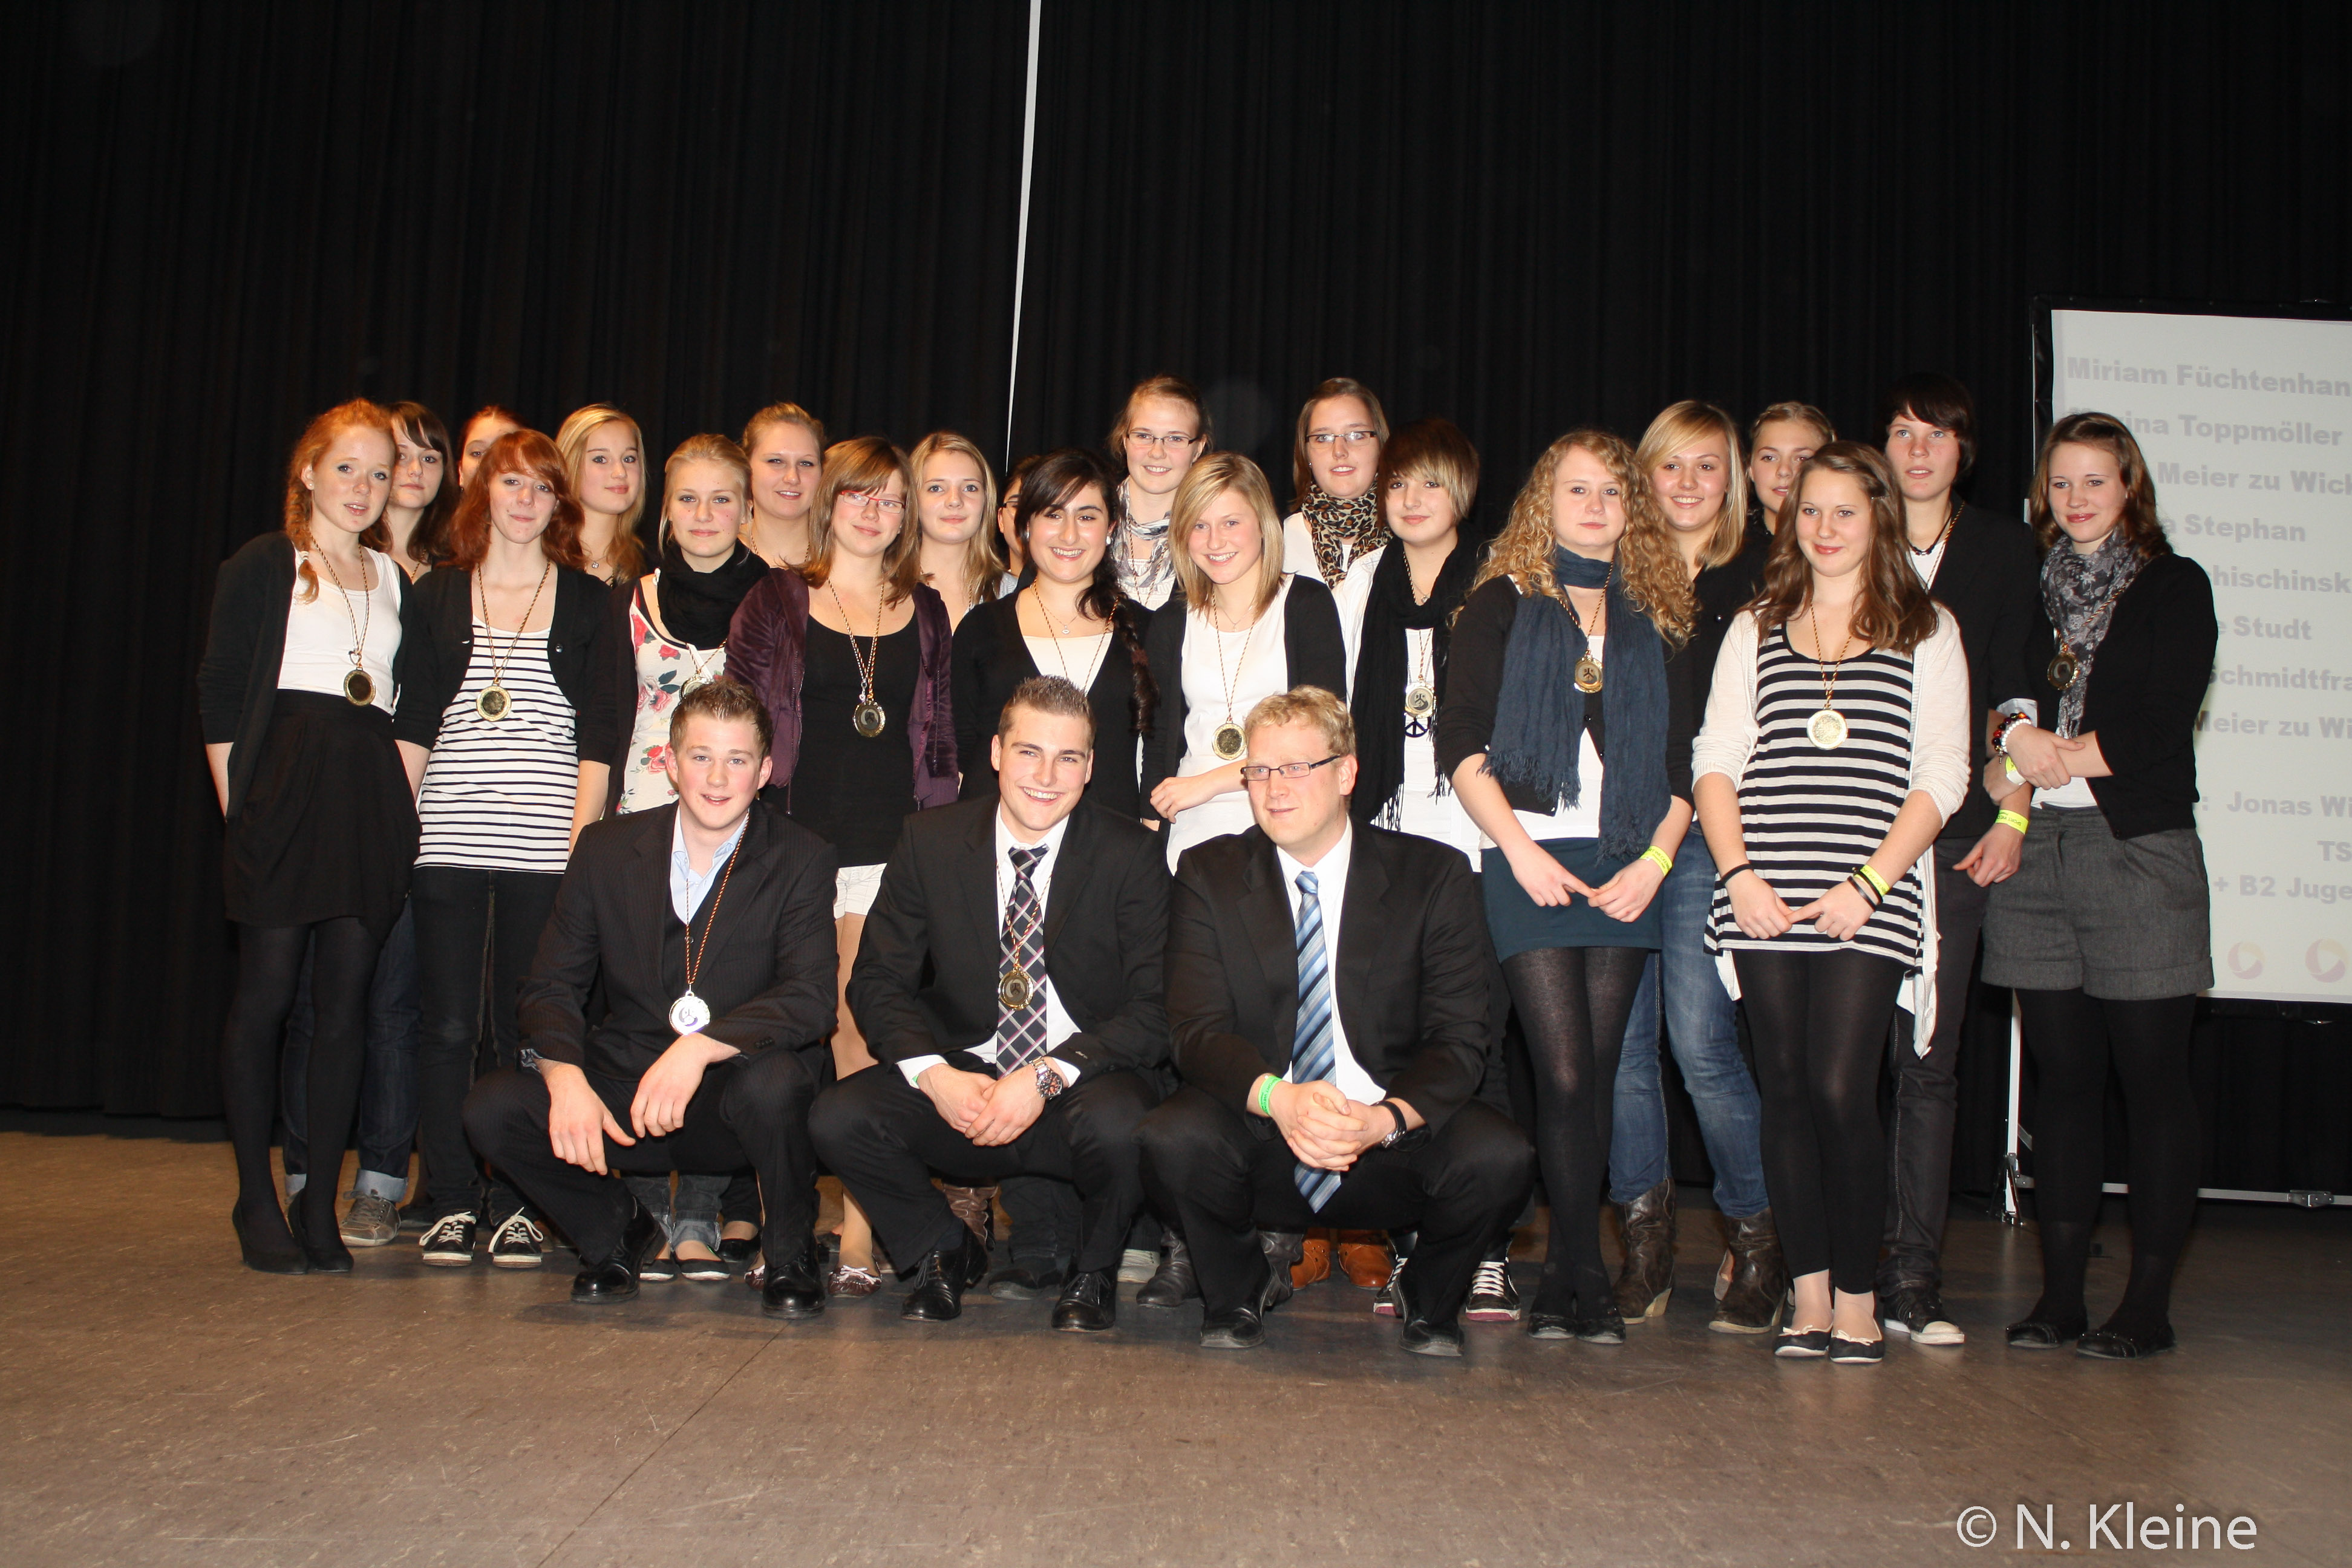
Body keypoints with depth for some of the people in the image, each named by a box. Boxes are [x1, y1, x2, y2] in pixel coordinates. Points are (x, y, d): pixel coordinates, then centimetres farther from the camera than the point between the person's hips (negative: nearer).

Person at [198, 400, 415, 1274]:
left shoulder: (396, 580, 17)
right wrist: (239, 806, -6)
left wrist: (401, 804, 8)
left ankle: (320, 1205, 9)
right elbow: (220, 693, 1)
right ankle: (257, 1203, 6)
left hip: (373, 806, 4)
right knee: (265, 995, -3)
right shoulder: (261, 569, 5)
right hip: (283, 795, -4)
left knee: (346, 1003, 2)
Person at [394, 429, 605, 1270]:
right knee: (449, 1026, 0)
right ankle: (449, 1204, 9)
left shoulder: (587, 601, 9)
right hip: (448, 843, 1)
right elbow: (412, 727, 11)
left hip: (545, 845, -1)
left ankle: (516, 1203, 9)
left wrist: (584, 836, -2)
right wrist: (395, 823, 3)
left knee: (526, 1026, 0)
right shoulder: (436, 597, 12)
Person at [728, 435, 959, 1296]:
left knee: (867, 1033, -6)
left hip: (895, 850, 1)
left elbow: (942, 745, 15)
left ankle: (860, 1232, -3)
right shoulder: (775, 603, 10)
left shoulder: (926, 613, 15)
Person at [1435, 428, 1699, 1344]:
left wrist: (1654, 863, -3)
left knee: (1596, 1075, 3)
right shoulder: (1503, 605, 6)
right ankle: (1588, 1280, 0)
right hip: (1529, 862, -3)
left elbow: (1683, 761, 11)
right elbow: (1460, 742, -2)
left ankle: (1564, 1277, 12)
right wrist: (1522, 851, -10)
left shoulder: (1654, 620, 15)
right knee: (1565, 1070, -10)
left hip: (1627, 870, 3)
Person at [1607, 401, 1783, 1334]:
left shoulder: (1760, 576, 5)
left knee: (1701, 1040, -8)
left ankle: (1756, 1238, 9)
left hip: (1707, 831, -3)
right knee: (1620, 1037, 2)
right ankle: (1645, 1235, 15)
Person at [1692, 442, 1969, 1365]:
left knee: (1841, 1091, -10)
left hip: (1870, 905, -2)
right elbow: (1715, 761, 10)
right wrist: (1739, 872, -5)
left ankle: (1856, 1296, 4)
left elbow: (1940, 777, 2)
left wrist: (1869, 884, -9)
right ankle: (1809, 1292, 11)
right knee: (1784, 1091, 2)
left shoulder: (1927, 632, 9)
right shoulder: (1755, 631, 16)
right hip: (1763, 900, 3)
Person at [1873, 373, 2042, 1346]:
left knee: (1928, 1055, -1)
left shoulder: (2004, 548, 12)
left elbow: (2016, 691, 9)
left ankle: (1912, 1283, 3)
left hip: (1953, 831, 1)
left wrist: (2012, 812, -1)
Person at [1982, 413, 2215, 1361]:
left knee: (2150, 1076, -1)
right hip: (2037, 853, 4)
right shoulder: (2034, 591, 16)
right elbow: (2007, 698, 13)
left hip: (2140, 853, -3)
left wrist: (2045, 757, -7)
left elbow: (2163, 725, -6)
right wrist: (2019, 738, -8)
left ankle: (2148, 1302, 5)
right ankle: (2060, 1294, 10)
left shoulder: (2173, 588, 5)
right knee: (2063, 1074, 6)